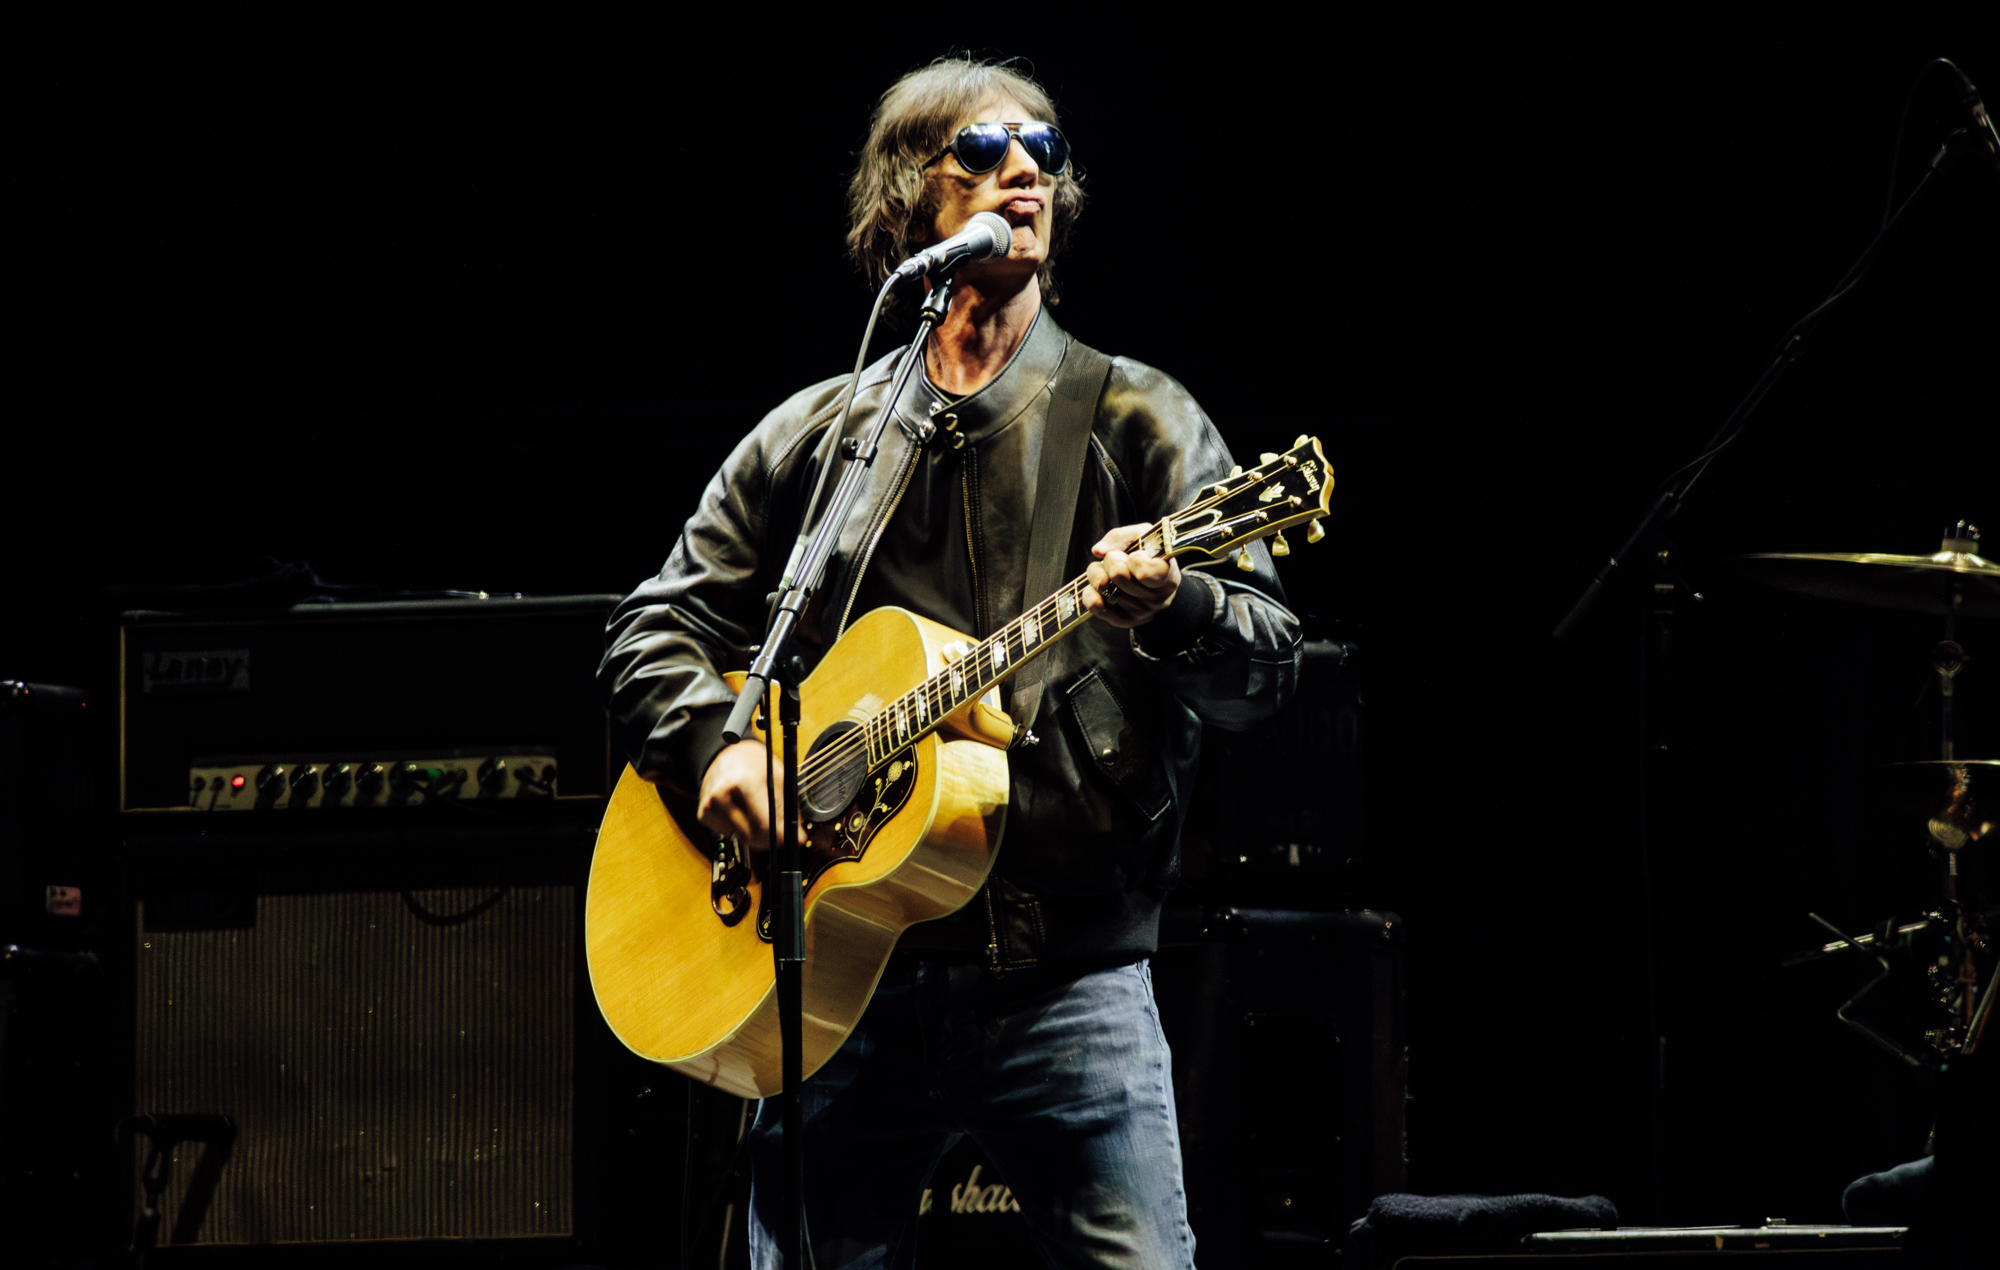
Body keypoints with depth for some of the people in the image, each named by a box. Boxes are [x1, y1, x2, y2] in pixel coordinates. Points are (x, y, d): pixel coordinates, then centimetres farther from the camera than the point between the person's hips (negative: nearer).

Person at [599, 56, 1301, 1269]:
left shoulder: (1136, 422, 6)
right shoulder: (812, 439, 13)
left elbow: (1266, 666, -2)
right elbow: (661, 624, 17)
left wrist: (1171, 609, -25)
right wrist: (712, 748, -4)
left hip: (1068, 977, -2)